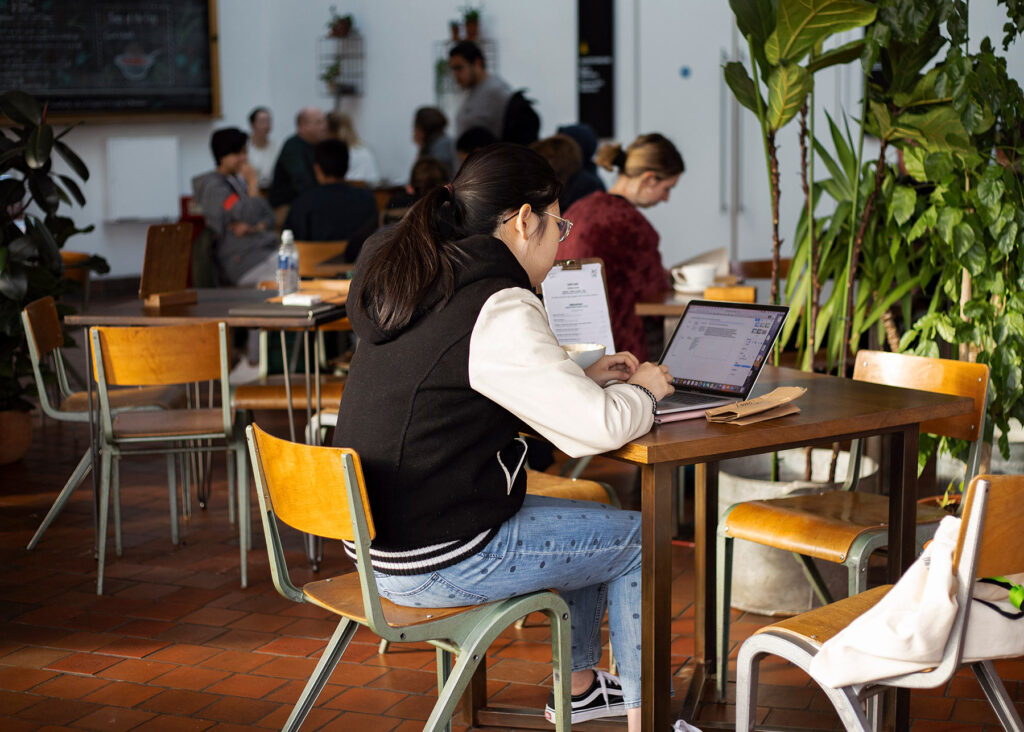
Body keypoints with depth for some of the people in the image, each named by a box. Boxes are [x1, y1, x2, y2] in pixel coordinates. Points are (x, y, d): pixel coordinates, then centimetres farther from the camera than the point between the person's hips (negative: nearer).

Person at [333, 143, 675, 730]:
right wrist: (641, 392, 0)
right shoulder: (497, 309, -21)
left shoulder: (413, 281, 8)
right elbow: (598, 428, -21)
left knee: (590, 524, 26)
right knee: (640, 539, 7)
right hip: (438, 562, -9)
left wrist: (588, 378, 13)